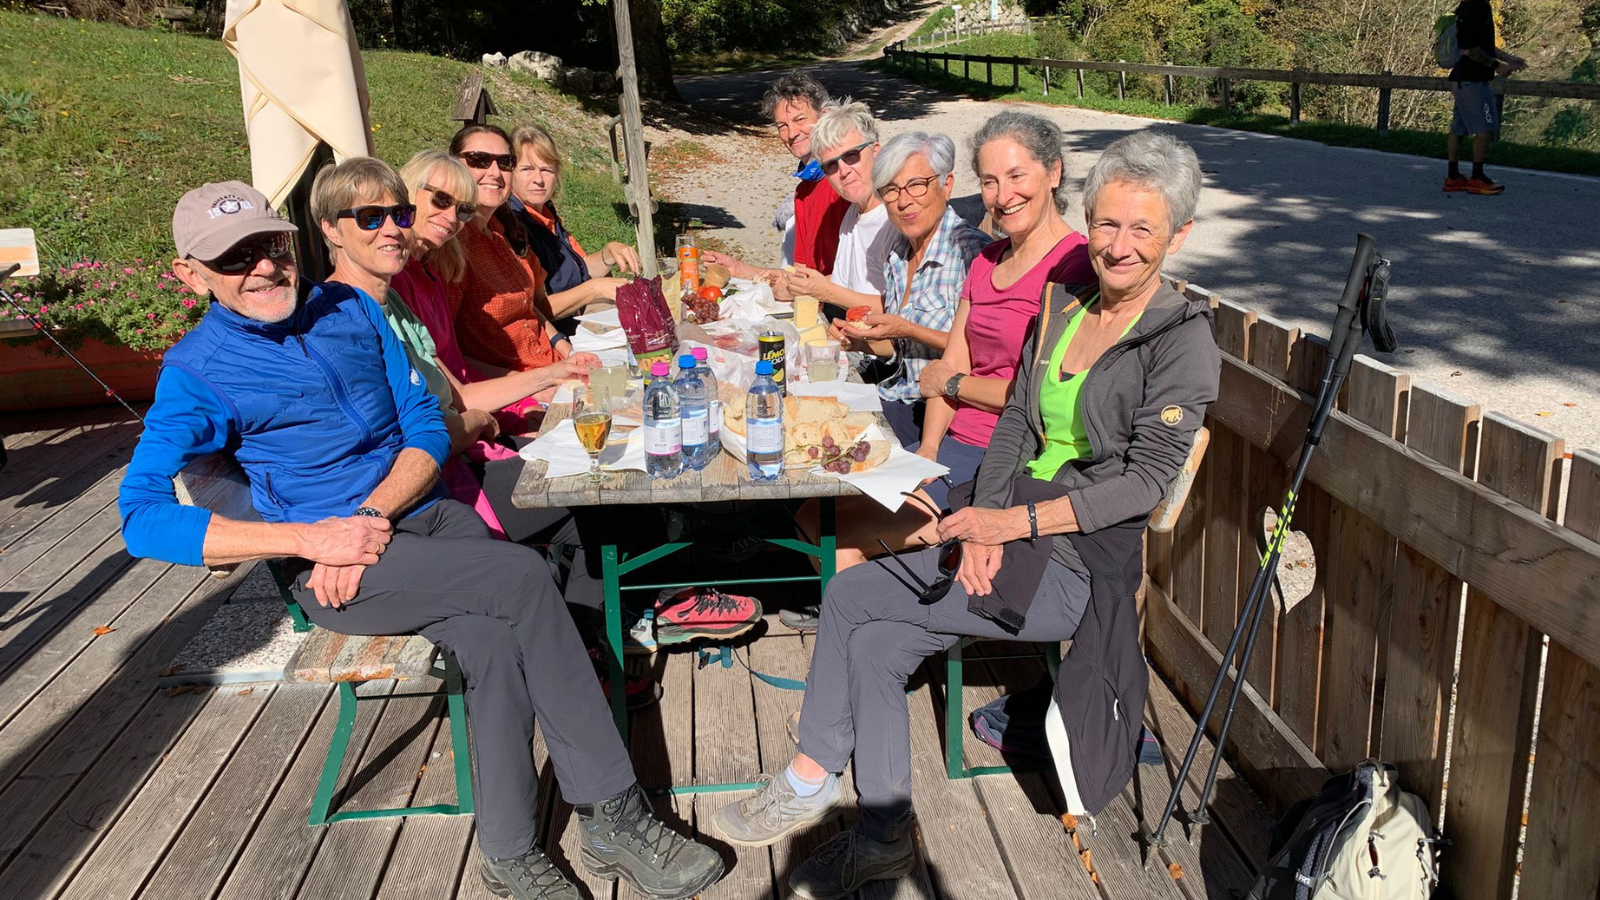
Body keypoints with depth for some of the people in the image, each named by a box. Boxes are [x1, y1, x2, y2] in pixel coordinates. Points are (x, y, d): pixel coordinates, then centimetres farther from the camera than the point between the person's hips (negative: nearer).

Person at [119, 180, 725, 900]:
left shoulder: (352, 309, 11)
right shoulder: (196, 372, -2)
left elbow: (428, 428, 9)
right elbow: (143, 518, -12)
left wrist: (373, 515, -11)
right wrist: (315, 536, -20)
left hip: (426, 515, 4)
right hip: (330, 570, -4)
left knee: (492, 642, -28)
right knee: (523, 576, -26)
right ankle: (614, 809, -16)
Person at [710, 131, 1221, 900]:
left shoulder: (1183, 339, -11)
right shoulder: (1064, 307, 10)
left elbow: (1145, 479, -17)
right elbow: (1016, 421, 8)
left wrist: (1012, 522, -23)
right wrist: (984, 525, -8)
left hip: (1080, 566, -7)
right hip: (1014, 536, 7)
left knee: (850, 594, -13)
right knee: (873, 647, -8)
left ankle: (810, 778, 6)